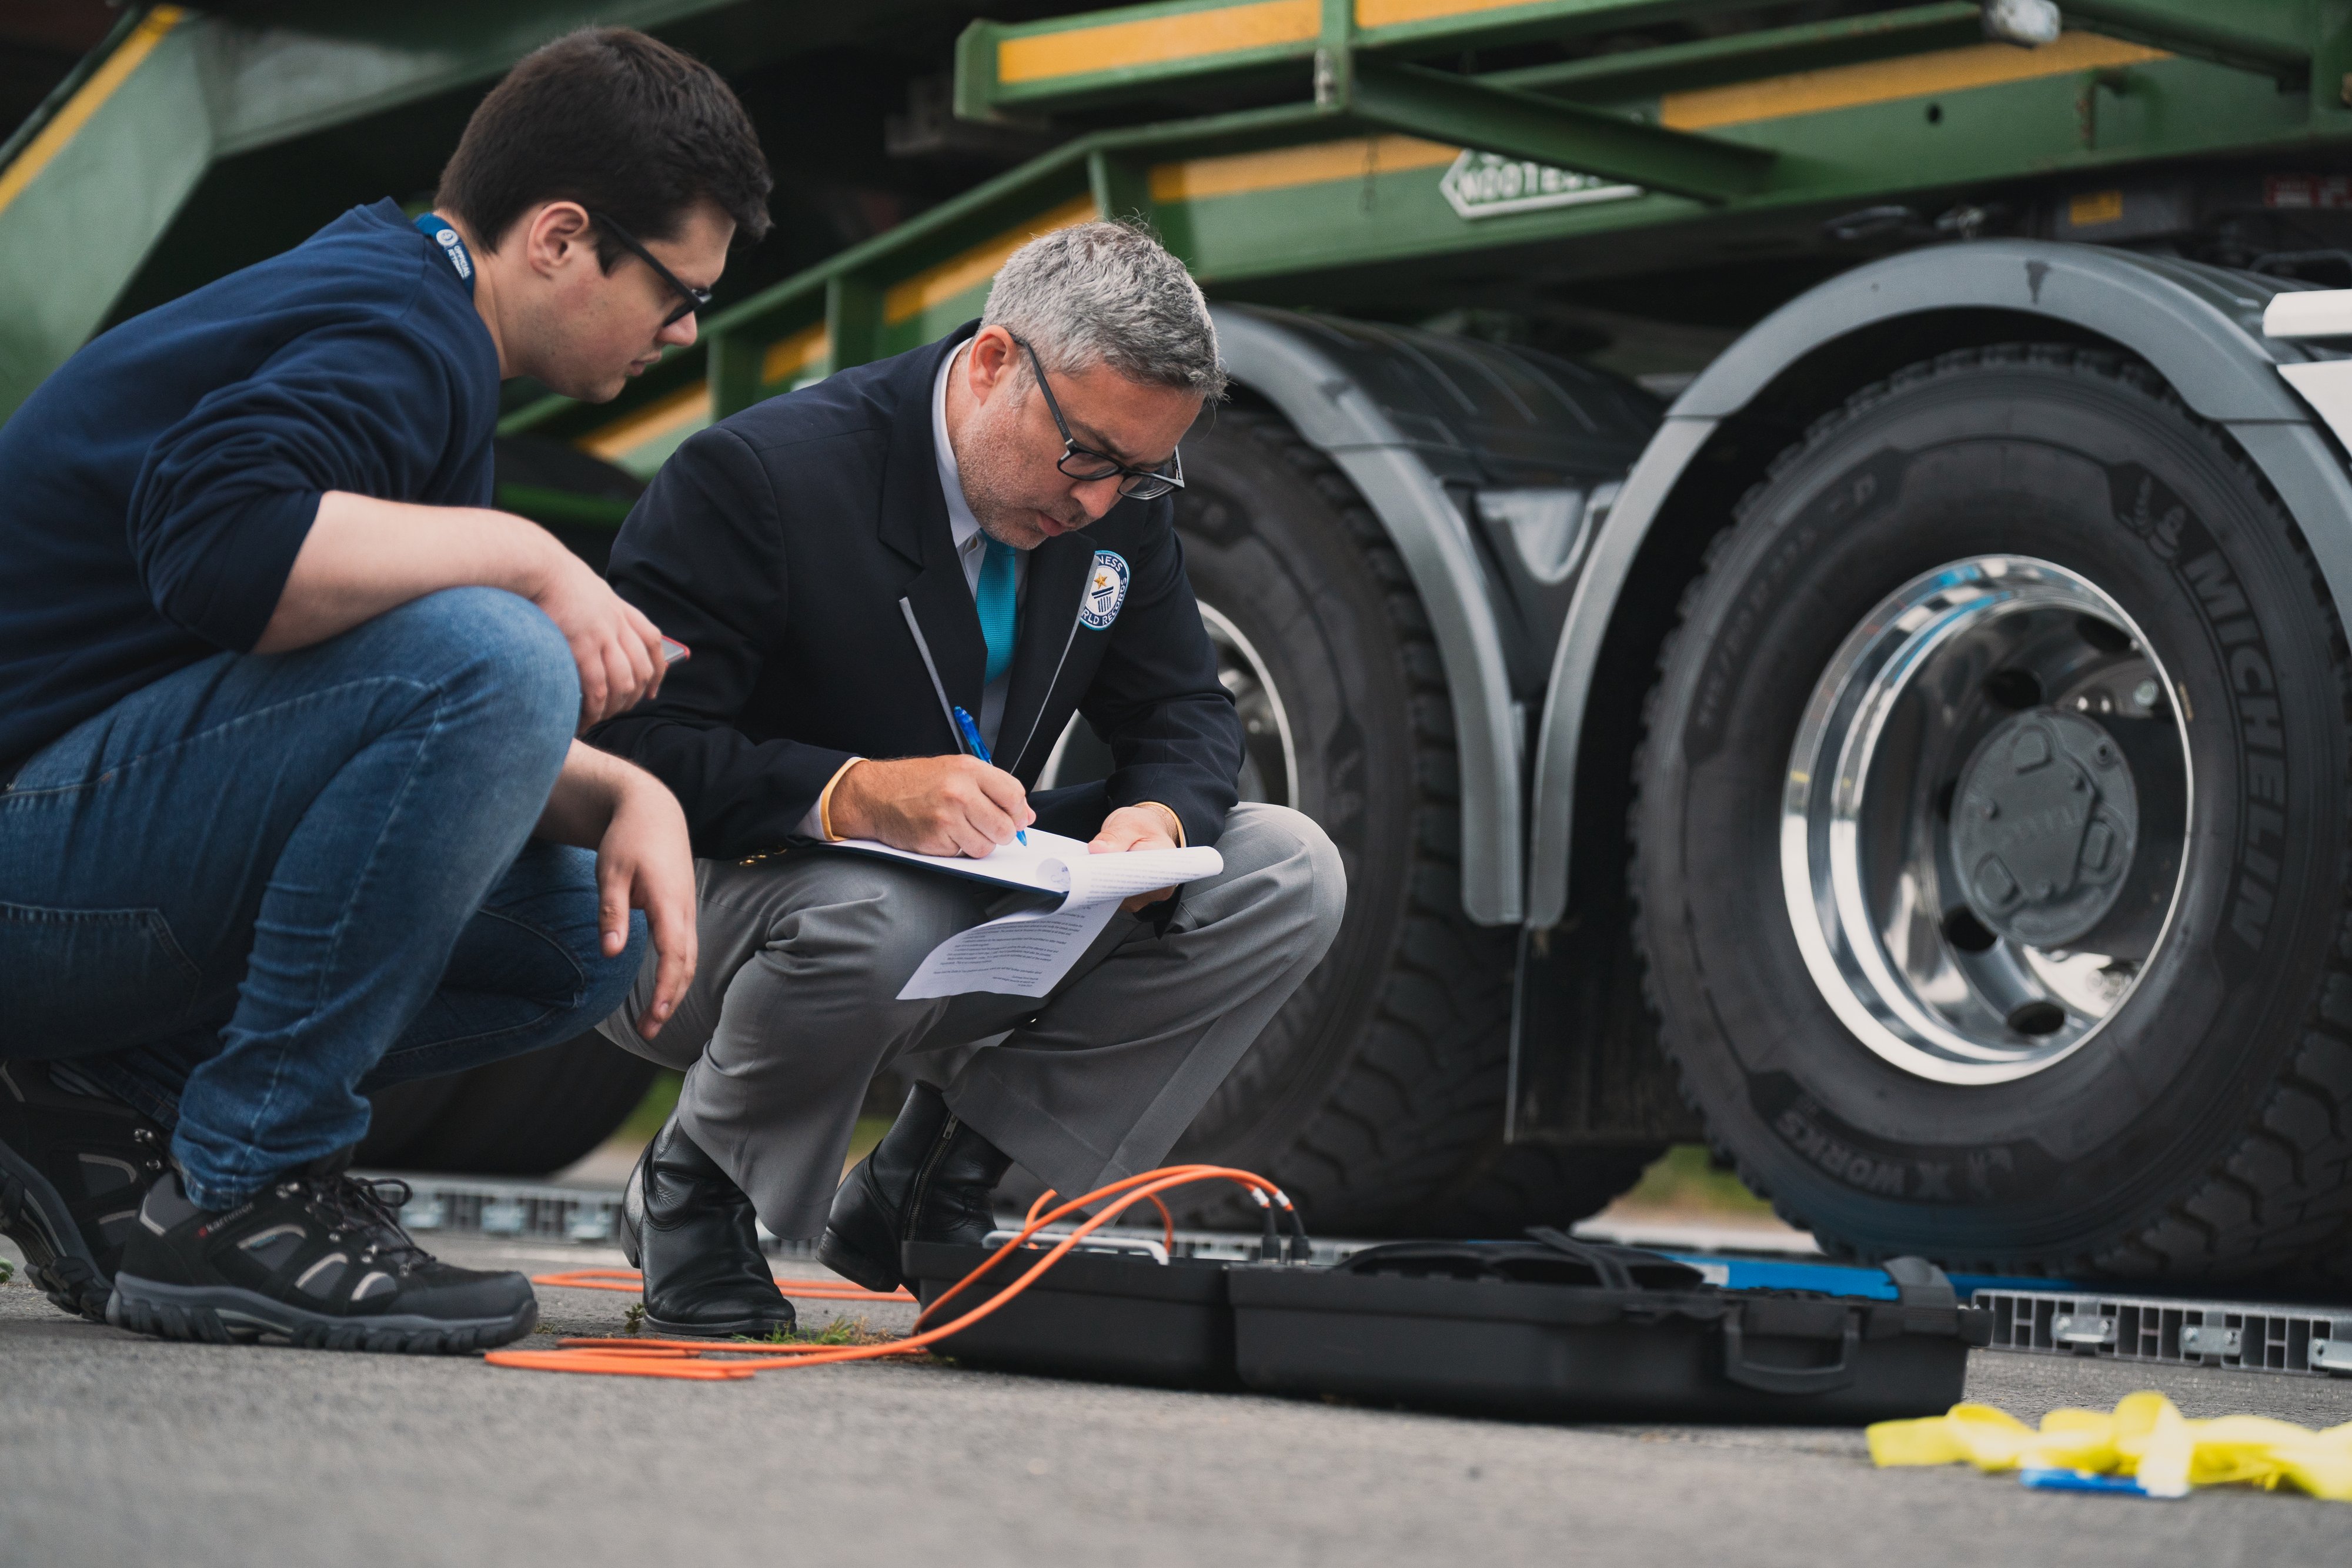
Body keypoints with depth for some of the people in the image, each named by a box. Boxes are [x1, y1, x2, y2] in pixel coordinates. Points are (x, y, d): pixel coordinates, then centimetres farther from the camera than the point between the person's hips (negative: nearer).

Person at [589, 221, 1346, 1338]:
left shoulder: (1120, 502, -2)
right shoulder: (761, 475, -23)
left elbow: (1184, 711, 7)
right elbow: (626, 741, -26)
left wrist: (1162, 817, -18)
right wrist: (852, 795, -40)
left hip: (979, 908, 7)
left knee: (1290, 876, -9)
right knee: (880, 922, -42)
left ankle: (925, 1191, -3)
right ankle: (690, 1200, -8)